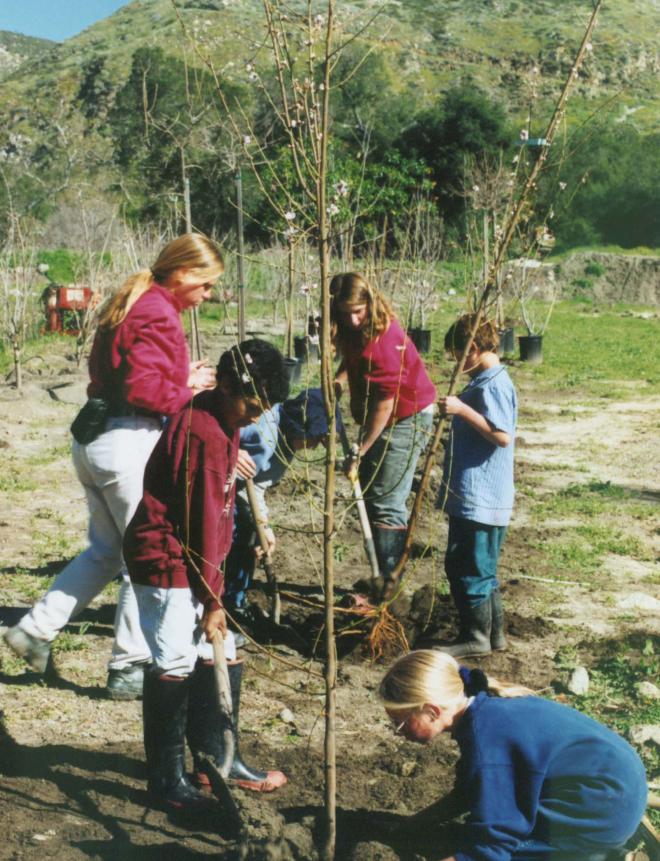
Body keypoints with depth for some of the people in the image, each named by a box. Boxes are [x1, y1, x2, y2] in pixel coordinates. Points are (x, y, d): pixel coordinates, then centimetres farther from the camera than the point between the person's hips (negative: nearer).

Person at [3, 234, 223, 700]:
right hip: (130, 444, -10)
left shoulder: (131, 304, 16)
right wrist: (187, 390, -7)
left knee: (106, 550, 21)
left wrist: (183, 377, 7)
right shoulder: (159, 315, -15)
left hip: (94, 437, 10)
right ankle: (130, 667, 12)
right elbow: (144, 389, -23)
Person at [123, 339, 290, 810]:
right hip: (166, 563, -10)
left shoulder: (221, 423, 9)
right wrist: (212, 598, -16)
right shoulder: (205, 434, -22)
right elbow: (204, 521, -21)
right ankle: (167, 780, 7)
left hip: (189, 560, 10)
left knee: (219, 657, 13)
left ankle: (217, 758, 26)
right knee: (175, 665, -5)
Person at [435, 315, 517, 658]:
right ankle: (493, 633, 26)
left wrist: (462, 409, -27)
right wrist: (458, 412, 14)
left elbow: (503, 436, -25)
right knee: (480, 568, 17)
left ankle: (475, 637, 9)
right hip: (472, 495, 11)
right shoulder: (484, 382, 15)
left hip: (480, 497, -11)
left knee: (468, 568, -2)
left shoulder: (492, 385, -17)